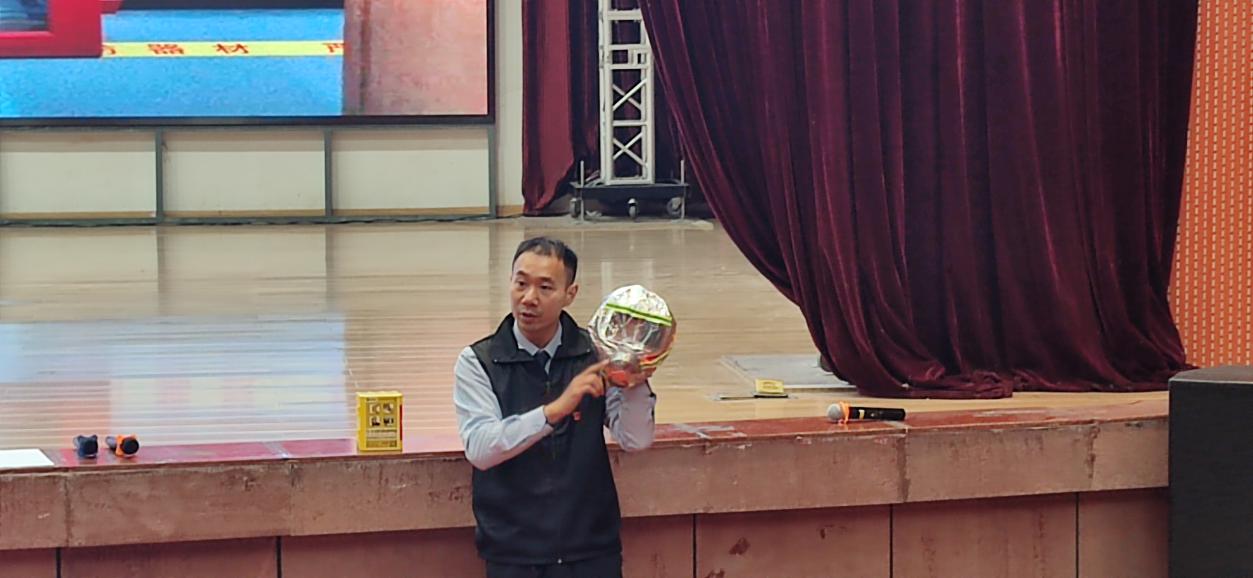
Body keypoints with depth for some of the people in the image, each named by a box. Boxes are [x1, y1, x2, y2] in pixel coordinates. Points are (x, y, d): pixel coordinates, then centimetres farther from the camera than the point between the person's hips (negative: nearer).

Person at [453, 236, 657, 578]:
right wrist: (555, 410, -28)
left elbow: (635, 440, -5)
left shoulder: (596, 355, 2)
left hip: (592, 550, 2)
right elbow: (479, 449, -18)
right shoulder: (477, 363, -3)